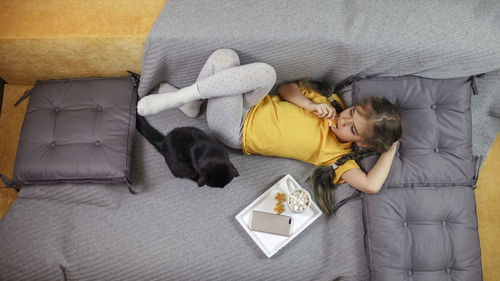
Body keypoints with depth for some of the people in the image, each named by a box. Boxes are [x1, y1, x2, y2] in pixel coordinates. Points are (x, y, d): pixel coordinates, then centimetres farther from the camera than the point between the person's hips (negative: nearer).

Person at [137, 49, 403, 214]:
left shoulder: (337, 154, -14)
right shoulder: (331, 103, 1)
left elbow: (370, 185, -29)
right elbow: (287, 89, 4)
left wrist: (391, 149, -13)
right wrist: (311, 106, -15)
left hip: (237, 132, -5)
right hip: (252, 106, 5)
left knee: (265, 72, -32)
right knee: (224, 57, -16)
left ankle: (170, 99, -20)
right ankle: (191, 104, 8)